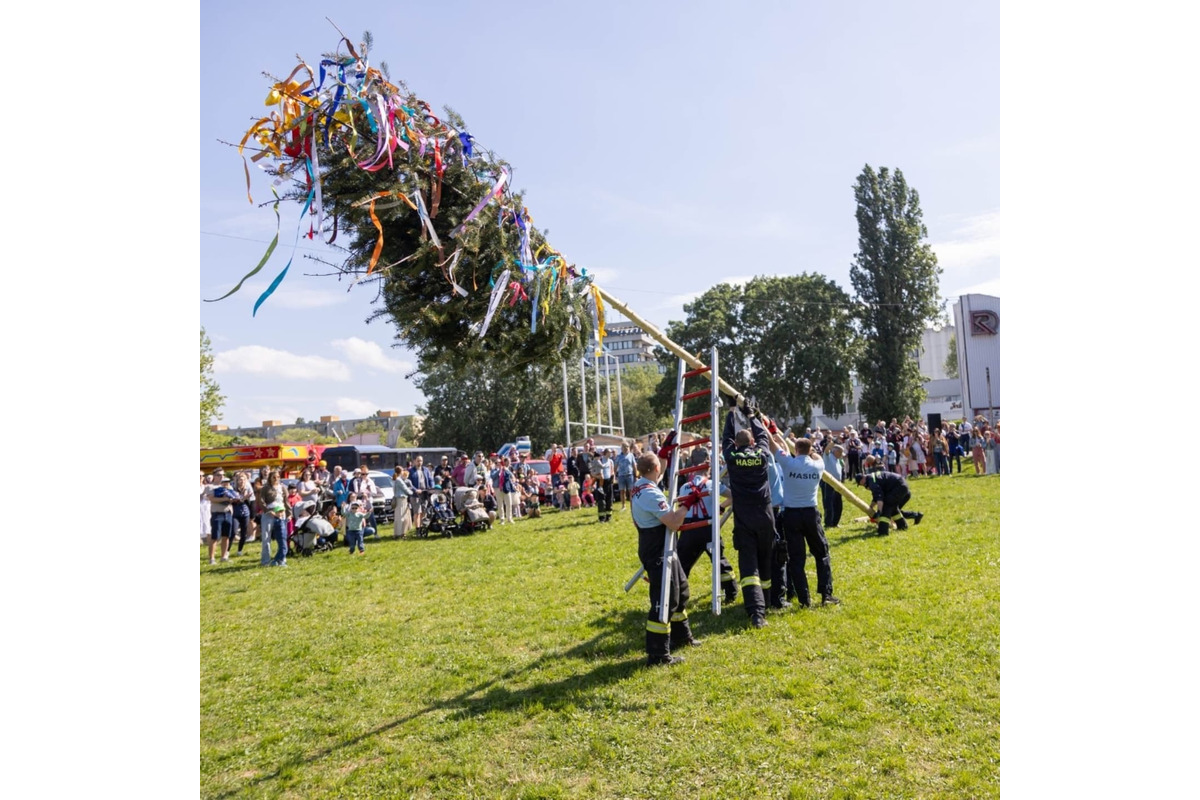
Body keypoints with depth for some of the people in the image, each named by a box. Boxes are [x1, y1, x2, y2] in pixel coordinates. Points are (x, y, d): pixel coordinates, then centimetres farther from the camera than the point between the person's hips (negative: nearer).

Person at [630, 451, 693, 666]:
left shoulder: (639, 487, 6)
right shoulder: (651, 493, -25)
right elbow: (673, 523, -27)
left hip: (654, 547, 11)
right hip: (658, 552, -11)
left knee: (679, 587, 23)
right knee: (664, 599, -7)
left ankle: (681, 636, 37)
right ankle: (657, 655, -1)